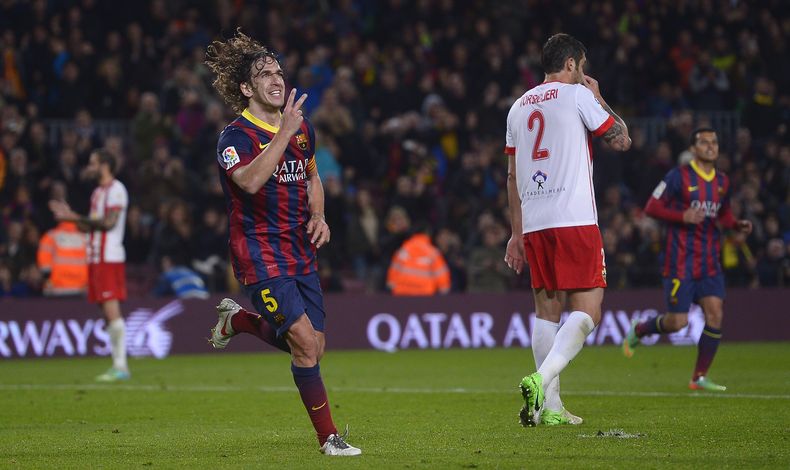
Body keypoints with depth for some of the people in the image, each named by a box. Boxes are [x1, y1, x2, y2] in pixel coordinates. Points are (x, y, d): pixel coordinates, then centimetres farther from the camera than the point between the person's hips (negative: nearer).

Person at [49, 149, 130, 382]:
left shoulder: (116, 189, -8)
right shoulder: (98, 192, 21)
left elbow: (109, 222, -19)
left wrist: (77, 218, -15)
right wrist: (70, 215, 12)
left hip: (110, 258, -9)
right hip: (96, 257, 9)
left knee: (112, 308, -13)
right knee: (108, 312, 7)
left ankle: (121, 365, -13)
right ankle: (117, 365, 9)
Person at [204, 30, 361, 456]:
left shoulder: (301, 128, 10)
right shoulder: (235, 137, -12)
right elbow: (251, 181, -33)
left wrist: (318, 217, 8)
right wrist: (284, 132, -33)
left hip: (300, 252, 7)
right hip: (260, 255, -7)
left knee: (311, 347, 8)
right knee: (306, 344, -15)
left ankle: (237, 319, 33)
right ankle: (328, 437, -4)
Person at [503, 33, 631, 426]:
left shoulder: (519, 106, 18)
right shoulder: (577, 95, -1)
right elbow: (621, 140, 5)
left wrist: (517, 233, 23)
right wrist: (598, 99, 18)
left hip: (532, 224, 6)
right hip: (574, 219, -6)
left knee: (547, 311, 11)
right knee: (586, 311, -6)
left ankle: (551, 406, 9)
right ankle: (541, 380, -26)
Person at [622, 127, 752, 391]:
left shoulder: (722, 182, 11)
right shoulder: (679, 176, -8)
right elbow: (651, 208, -7)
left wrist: (737, 225, 4)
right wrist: (683, 216, -21)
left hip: (710, 262, 6)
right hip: (681, 261, -6)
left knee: (715, 314, -7)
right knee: (677, 322, -7)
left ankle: (699, 378, 3)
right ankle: (637, 331, 25)